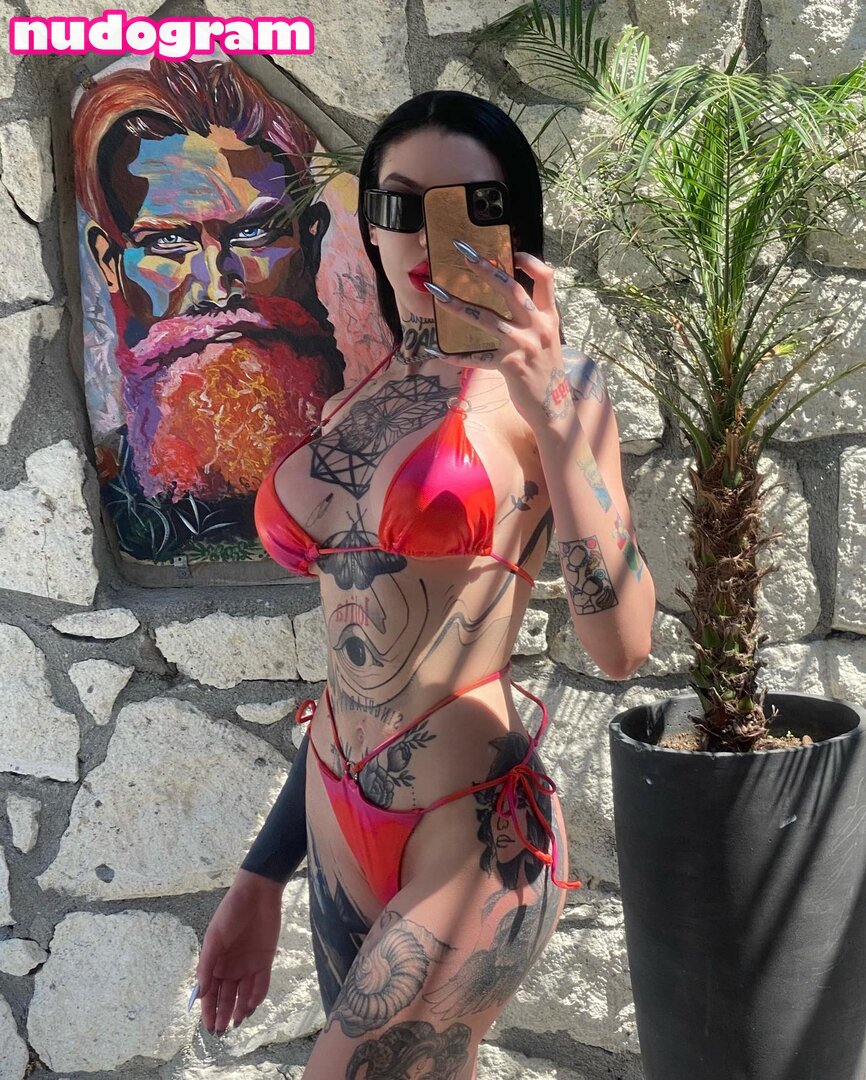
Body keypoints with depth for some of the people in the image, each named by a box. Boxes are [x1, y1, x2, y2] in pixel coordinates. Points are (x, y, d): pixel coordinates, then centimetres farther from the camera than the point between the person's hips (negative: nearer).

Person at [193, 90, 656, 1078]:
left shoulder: (547, 384, -8)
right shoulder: (354, 407, 8)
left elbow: (622, 647, -19)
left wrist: (552, 414, -28)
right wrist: (262, 878, 17)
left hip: (472, 839, -6)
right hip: (343, 832, 6)